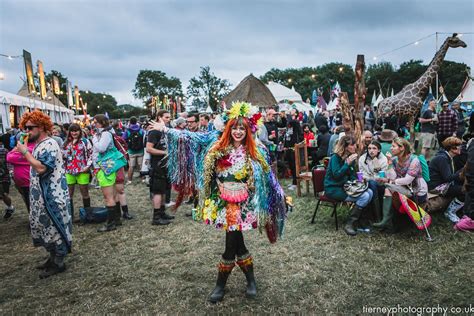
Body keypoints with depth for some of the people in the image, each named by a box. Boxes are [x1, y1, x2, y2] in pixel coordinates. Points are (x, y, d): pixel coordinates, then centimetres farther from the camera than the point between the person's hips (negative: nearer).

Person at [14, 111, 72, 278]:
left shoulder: (49, 144, -17)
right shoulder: (40, 145, 14)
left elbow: (41, 168, -27)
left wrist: (25, 152, -20)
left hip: (52, 197, -10)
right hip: (42, 197, 10)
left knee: (55, 228, -1)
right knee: (45, 227, 17)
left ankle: (58, 263, 11)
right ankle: (53, 257, 30)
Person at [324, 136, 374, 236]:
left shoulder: (351, 157, 9)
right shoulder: (335, 157, -14)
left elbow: (352, 175, 18)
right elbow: (336, 175, -25)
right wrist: (348, 164, -30)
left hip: (345, 186, 8)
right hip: (333, 189, -8)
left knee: (370, 192, -8)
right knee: (364, 197, -21)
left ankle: (359, 218, 2)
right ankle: (349, 224, -15)